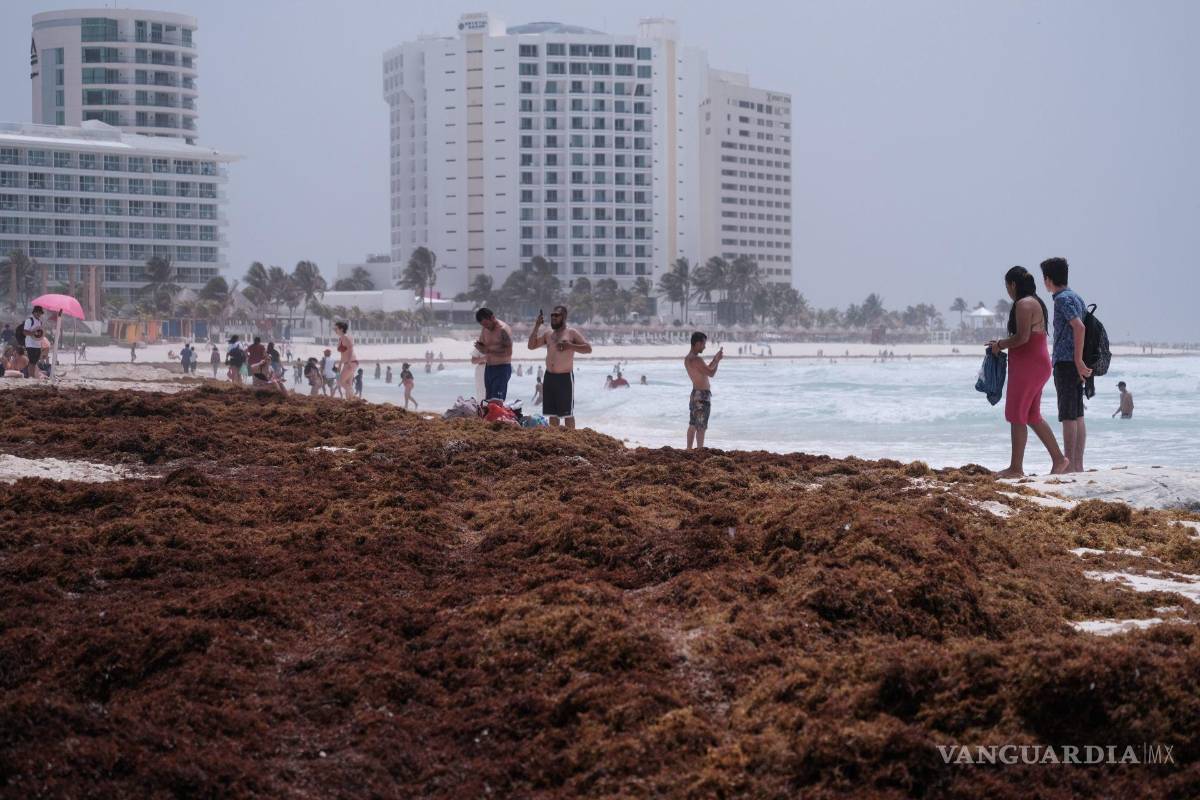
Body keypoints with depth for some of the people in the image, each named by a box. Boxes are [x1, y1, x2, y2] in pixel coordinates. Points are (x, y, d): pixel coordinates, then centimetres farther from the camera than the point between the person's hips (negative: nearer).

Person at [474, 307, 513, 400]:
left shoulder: (503, 329, -14)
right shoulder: (484, 329, 10)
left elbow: (508, 351, -20)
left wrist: (489, 351, -28)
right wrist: (480, 346, -7)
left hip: (502, 368, -8)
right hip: (489, 367, 8)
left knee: (497, 401, -16)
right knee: (489, 400, 7)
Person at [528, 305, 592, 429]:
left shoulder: (572, 333, -3)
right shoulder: (548, 334, 14)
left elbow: (588, 348, -9)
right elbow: (531, 346, 13)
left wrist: (570, 346, -22)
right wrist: (536, 327, 3)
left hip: (565, 377, -6)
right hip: (549, 376, 6)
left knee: (567, 413, -4)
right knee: (552, 412, 9)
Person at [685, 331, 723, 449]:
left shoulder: (688, 359, 11)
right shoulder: (696, 360, -20)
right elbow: (711, 374, -19)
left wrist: (714, 360, 18)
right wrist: (718, 360, -5)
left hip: (695, 394, 10)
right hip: (702, 395, -10)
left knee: (693, 425, 15)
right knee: (701, 427, -7)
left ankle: (689, 449, 20)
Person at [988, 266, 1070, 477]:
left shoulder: (1023, 304, -14)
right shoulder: (1036, 302, 18)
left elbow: (1022, 337, -22)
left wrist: (1000, 344, -8)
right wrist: (1003, 344, 15)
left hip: (1028, 365, -10)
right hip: (1038, 365, 10)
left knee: (1016, 416, -5)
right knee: (1032, 416, 16)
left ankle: (1016, 468, -2)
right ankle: (1058, 458, 19)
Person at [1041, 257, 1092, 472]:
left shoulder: (1063, 299, -11)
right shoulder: (1077, 298, 17)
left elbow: (1079, 327, -23)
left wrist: (1078, 361, -22)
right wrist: (1081, 361, 19)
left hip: (1065, 363, -9)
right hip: (1076, 364, 9)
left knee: (1068, 416, -8)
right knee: (1078, 416, 9)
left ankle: (1069, 465, -7)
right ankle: (1078, 464, 12)